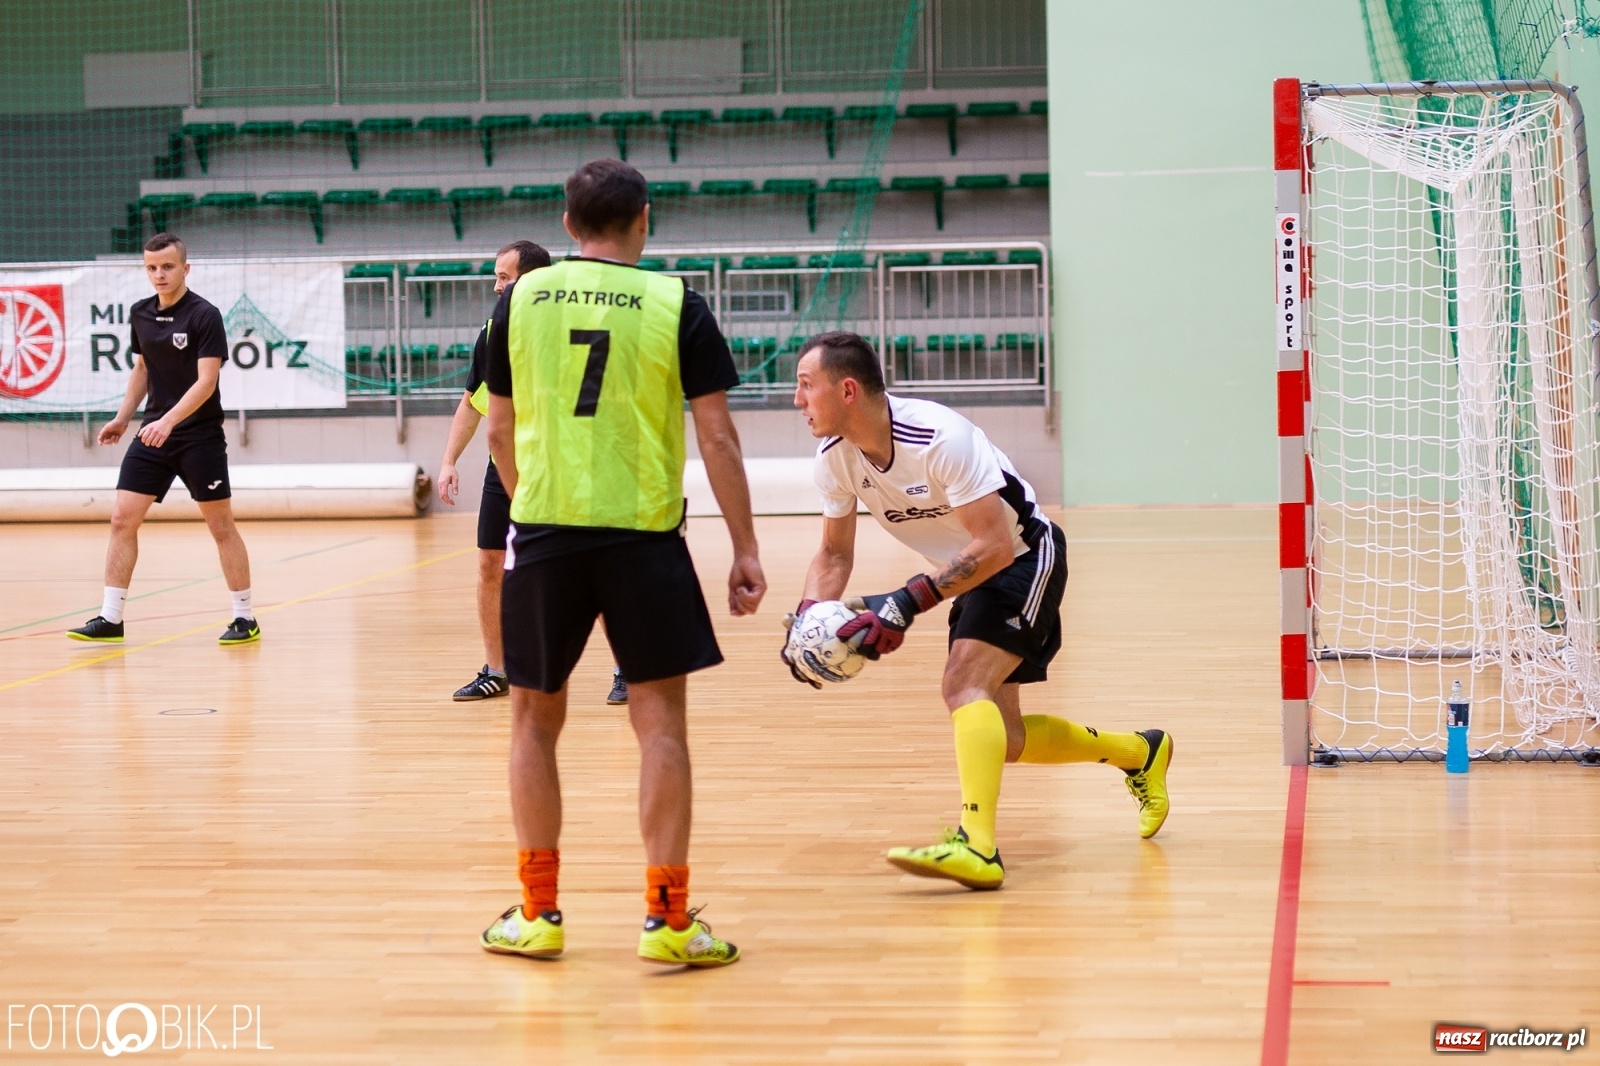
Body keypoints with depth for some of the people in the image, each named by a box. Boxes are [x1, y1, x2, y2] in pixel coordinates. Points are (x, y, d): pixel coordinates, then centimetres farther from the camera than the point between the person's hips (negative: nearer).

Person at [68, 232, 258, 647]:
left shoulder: (204, 315, -13)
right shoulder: (140, 314, 6)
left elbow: (206, 380, -20)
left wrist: (169, 420, -30)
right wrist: (122, 418, 17)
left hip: (200, 437, -6)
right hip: (153, 434, 6)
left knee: (221, 526, 1)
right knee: (122, 519, -3)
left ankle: (245, 619, 12)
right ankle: (110, 619, 1)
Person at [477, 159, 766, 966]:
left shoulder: (522, 299, 4)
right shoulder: (674, 304, -1)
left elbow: (500, 431, 11)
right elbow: (717, 437, -4)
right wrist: (745, 550, 2)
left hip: (543, 532, 2)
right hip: (643, 534, -2)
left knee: (535, 718, 13)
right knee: (659, 719, 4)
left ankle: (537, 913, 18)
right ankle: (667, 918, 3)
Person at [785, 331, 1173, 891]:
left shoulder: (939, 437, -33)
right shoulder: (834, 456, -12)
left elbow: (995, 546, -33)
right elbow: (835, 553, 1)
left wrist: (908, 603, -39)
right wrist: (808, 616, -18)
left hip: (1024, 556, -8)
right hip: (974, 572, 8)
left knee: (965, 683, -28)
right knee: (999, 735, 12)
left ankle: (977, 846, -36)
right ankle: (1139, 752, 33)